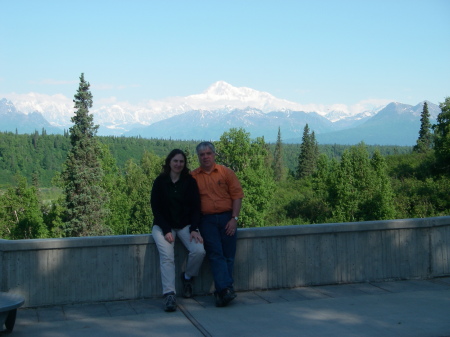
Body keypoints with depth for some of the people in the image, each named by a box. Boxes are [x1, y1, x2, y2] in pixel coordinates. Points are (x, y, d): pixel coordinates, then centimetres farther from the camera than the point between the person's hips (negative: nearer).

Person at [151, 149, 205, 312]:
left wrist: (194, 229, -13)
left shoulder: (190, 182, 3)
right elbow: (156, 208, -4)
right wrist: (166, 230, -15)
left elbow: (196, 207, 1)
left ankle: (188, 277, 5)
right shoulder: (160, 182, -1)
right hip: (163, 225, -2)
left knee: (199, 251, -23)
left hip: (185, 225, 2)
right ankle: (169, 294, -28)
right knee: (167, 256, -27)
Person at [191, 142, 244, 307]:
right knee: (215, 254, -12)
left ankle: (221, 292, 3)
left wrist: (234, 219, -5)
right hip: (207, 220, -1)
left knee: (228, 256, -2)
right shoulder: (193, 177, 8)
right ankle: (226, 289, -19)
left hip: (227, 217, 1)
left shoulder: (226, 172, 7)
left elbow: (237, 195, 4)